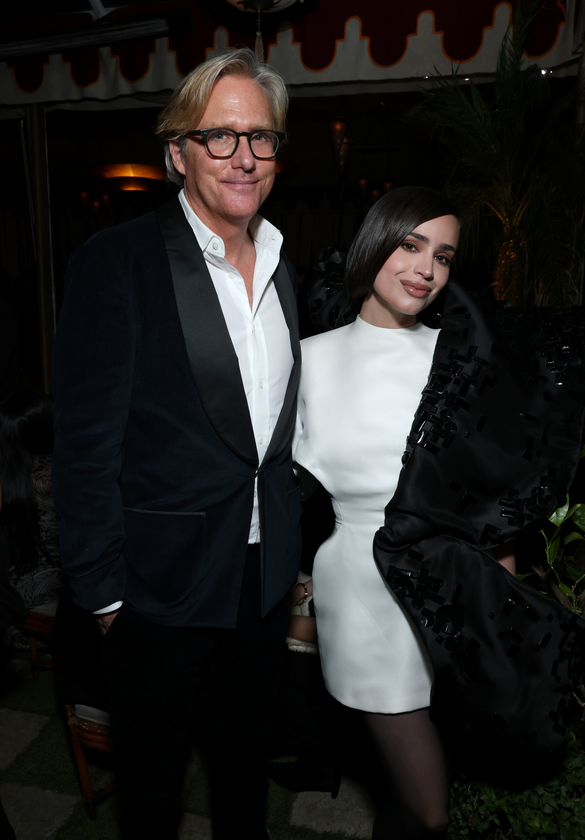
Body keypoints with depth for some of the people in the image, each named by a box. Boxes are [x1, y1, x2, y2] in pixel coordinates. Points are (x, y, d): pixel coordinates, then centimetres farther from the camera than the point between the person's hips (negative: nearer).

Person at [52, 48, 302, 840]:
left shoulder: (280, 267, 5)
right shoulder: (116, 262, -15)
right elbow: (85, 444, -14)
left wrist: (292, 555, 10)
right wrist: (104, 592, -12)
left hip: (264, 578, 6)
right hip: (163, 585, -5)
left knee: (246, 753, 27)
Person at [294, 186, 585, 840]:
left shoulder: (462, 357, 1)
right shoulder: (315, 358, 0)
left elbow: (497, 489, 4)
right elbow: (301, 474, 9)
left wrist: (504, 600, 3)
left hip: (460, 595, 2)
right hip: (368, 595, -1)